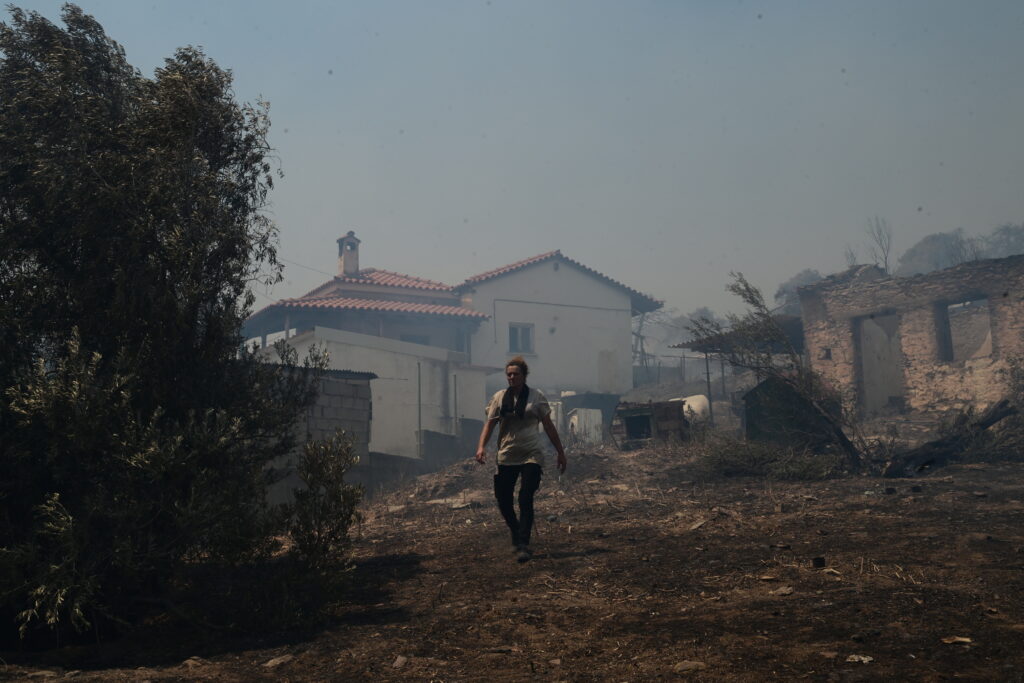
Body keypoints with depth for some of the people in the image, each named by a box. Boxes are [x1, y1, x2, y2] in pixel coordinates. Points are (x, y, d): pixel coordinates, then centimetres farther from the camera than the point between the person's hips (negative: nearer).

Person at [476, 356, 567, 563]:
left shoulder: (536, 397, 2)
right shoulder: (499, 398, 5)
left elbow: (549, 426, 6)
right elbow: (489, 424, 2)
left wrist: (561, 452, 7)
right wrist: (481, 446, -15)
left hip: (532, 456, -2)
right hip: (507, 457, 2)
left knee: (525, 499, -12)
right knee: (503, 500, 5)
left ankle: (523, 545, -8)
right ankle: (517, 533, 32)